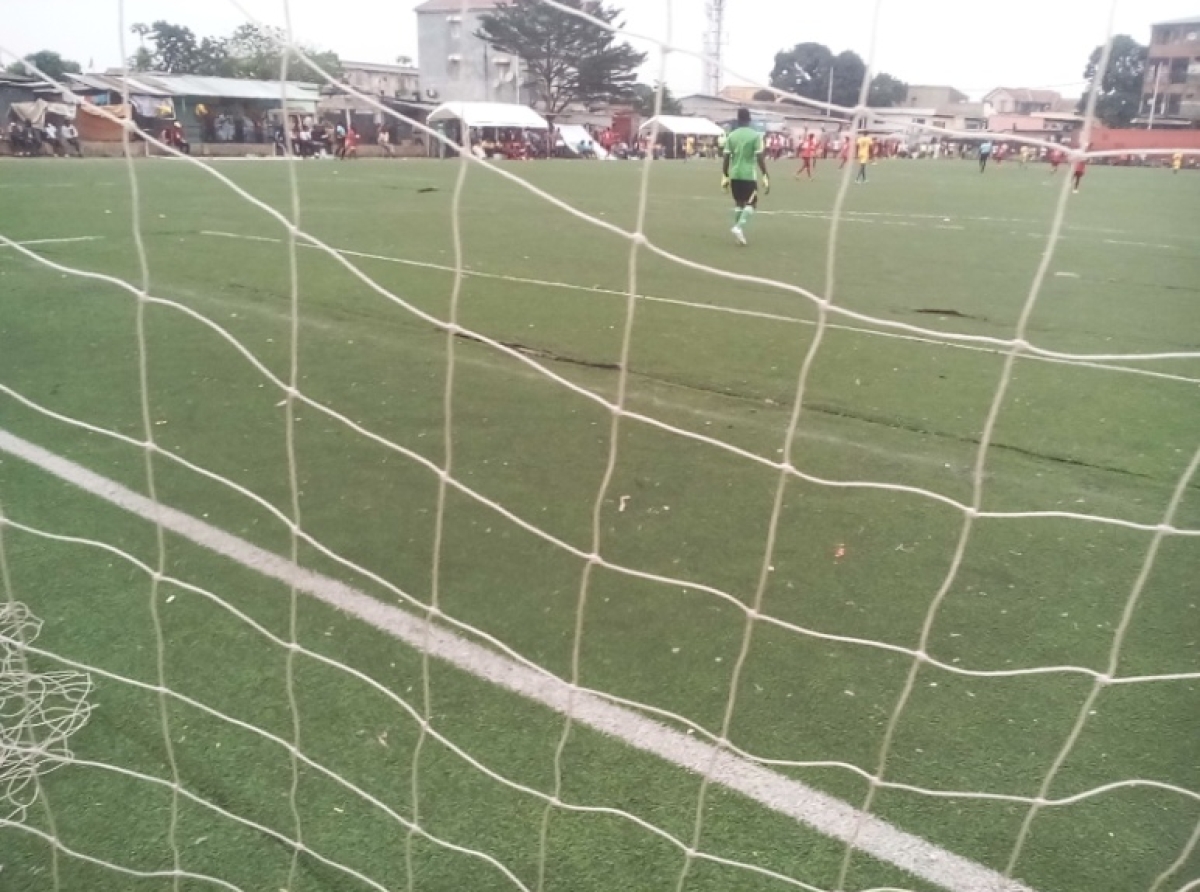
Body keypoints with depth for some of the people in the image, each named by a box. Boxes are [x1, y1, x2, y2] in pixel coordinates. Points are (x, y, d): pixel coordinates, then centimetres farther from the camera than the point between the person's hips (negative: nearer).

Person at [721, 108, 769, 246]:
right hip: (749, 175, -4)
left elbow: (726, 158, 3)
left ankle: (740, 231, 17)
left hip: (734, 175, 4)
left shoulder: (731, 136, 4)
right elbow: (760, 158, -10)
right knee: (751, 204, 4)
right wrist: (765, 177, -7)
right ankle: (739, 228, -16)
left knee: (738, 203, 16)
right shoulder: (755, 135, -6)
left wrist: (725, 176, 11)